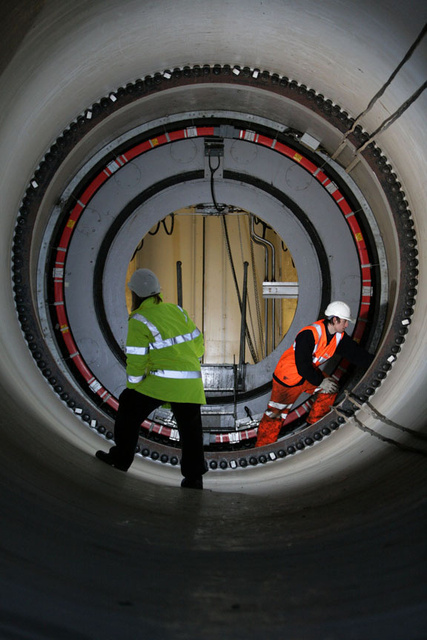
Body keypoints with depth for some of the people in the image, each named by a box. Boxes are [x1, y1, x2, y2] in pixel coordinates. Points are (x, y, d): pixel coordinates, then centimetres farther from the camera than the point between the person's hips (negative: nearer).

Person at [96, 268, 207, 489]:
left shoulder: (138, 322, -7)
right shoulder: (177, 311, 11)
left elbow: (136, 361, -9)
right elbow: (197, 344, 16)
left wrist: (133, 387, 6)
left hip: (161, 381, -5)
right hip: (190, 384, 5)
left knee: (130, 408, 17)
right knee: (190, 429, 16)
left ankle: (121, 458, 25)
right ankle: (194, 477, 14)